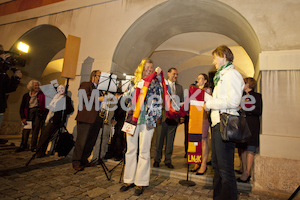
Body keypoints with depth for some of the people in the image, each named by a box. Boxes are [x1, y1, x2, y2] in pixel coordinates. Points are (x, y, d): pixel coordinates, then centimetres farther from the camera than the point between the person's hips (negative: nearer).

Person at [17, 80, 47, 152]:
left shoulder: (42, 94, 8)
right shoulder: (26, 95, 11)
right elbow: (22, 107, 10)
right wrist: (23, 117, 2)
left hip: (39, 113, -1)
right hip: (29, 113, 1)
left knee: (36, 129, -5)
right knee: (26, 129, -5)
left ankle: (33, 147, 1)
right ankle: (23, 146, 7)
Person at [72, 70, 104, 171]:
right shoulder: (85, 85, 5)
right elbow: (83, 98, -11)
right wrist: (98, 99, -15)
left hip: (96, 119, 7)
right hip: (86, 117, -7)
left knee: (91, 142, 8)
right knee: (82, 141, -5)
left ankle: (84, 159, 20)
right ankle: (76, 162, 6)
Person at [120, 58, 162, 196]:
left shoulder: (155, 83, 8)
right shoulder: (134, 82, 15)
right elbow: (126, 97, 9)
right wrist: (135, 87, -3)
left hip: (147, 120, -2)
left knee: (144, 152, 1)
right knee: (130, 150, 7)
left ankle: (141, 183, 14)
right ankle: (129, 180, 21)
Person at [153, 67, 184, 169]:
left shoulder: (179, 87, 17)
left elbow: (182, 102, 14)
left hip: (174, 116, 3)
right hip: (162, 116, -3)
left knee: (170, 140, 8)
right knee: (159, 138, 4)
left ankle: (168, 160, 19)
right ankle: (157, 159, 17)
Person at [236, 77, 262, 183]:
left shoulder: (257, 96, 2)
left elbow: (259, 112, -6)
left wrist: (245, 110, -12)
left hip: (252, 125, -5)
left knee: (250, 150, -6)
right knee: (243, 149, 6)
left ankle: (247, 173, -2)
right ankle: (244, 172, 13)